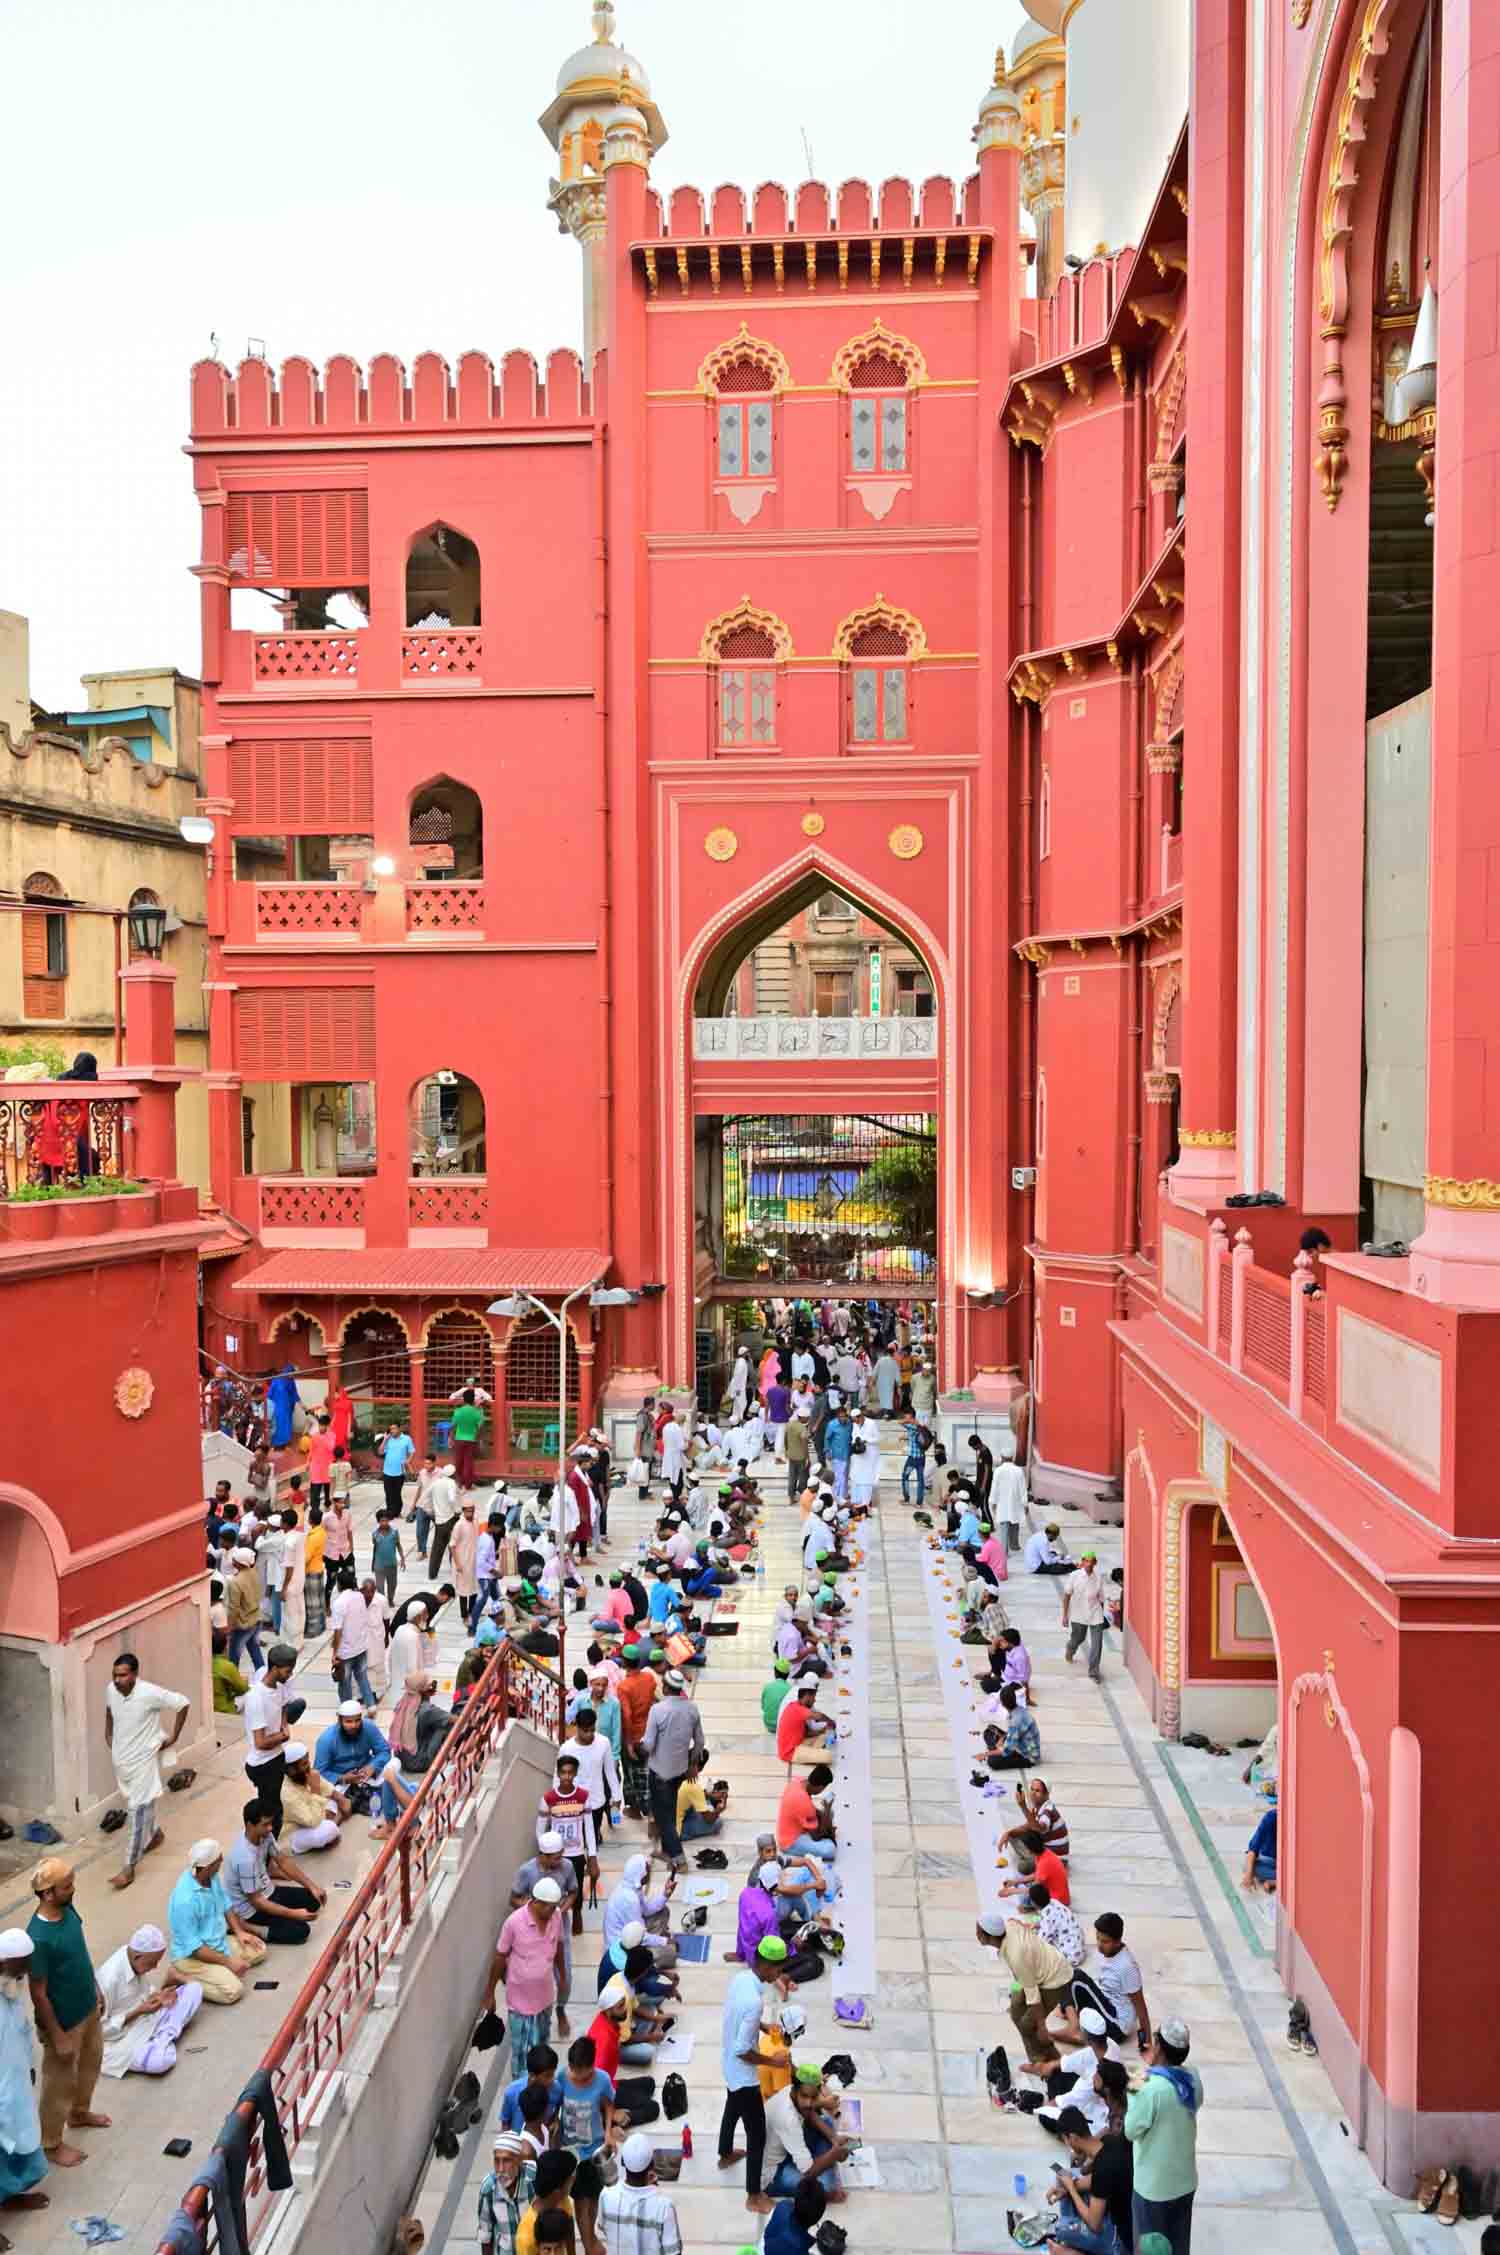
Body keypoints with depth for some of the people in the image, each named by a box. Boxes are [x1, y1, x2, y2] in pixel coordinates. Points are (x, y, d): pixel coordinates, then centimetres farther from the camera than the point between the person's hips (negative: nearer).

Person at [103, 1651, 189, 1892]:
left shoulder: (150, 1693, -28)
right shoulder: (111, 1690, -11)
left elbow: (182, 1704, -16)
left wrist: (173, 1736, -10)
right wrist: (108, 1734, 9)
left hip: (144, 1758, -6)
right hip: (120, 1757, 6)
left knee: (138, 1810, -4)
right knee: (134, 1803, 23)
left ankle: (128, 1867, 5)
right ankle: (155, 1834, 48)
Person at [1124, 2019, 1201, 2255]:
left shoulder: (1151, 2088, -31)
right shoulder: (1193, 2077, -11)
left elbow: (1131, 2130, -20)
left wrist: (1133, 2092, -10)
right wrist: (1153, 2071, 3)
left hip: (1154, 2184, -6)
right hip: (1185, 2179, 6)